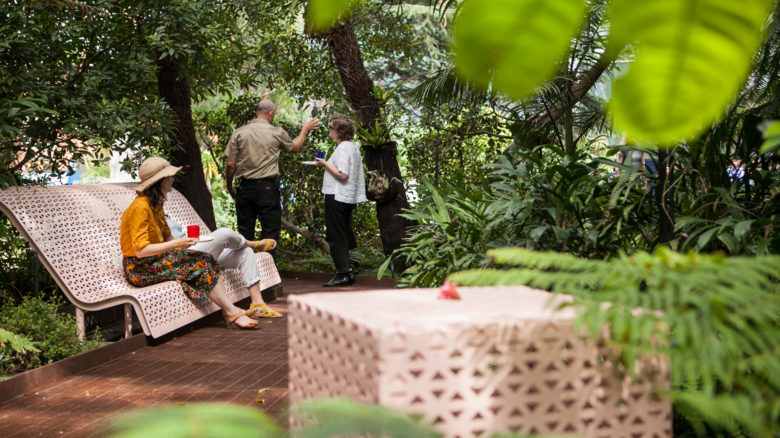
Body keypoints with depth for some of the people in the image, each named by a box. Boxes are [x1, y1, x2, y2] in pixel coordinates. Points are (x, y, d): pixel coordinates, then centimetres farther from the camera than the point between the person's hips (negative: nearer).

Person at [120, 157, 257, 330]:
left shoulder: (155, 204, 11)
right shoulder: (140, 207, -20)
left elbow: (167, 237, 14)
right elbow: (140, 250, -25)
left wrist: (185, 241, -7)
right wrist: (176, 244, -23)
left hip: (156, 259, 9)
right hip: (140, 268, -9)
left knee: (206, 259, -6)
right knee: (200, 263, -18)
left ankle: (232, 311, -14)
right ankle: (232, 314, -14)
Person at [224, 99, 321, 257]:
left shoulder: (239, 133, 2)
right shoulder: (277, 132, -2)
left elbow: (230, 165, -1)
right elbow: (294, 147, 19)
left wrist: (230, 188, 12)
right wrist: (305, 129, 34)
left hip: (245, 188, 3)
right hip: (268, 187, -3)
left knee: (245, 232, 9)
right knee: (270, 231, 3)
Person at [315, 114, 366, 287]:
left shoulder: (343, 148, -16)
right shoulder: (352, 146, 14)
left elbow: (342, 175, -23)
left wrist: (325, 164, -12)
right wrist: (327, 164, 15)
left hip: (337, 197, -10)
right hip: (348, 198, 10)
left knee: (336, 236, -5)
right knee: (344, 234, 15)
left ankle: (342, 273, -5)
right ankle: (347, 272, 19)